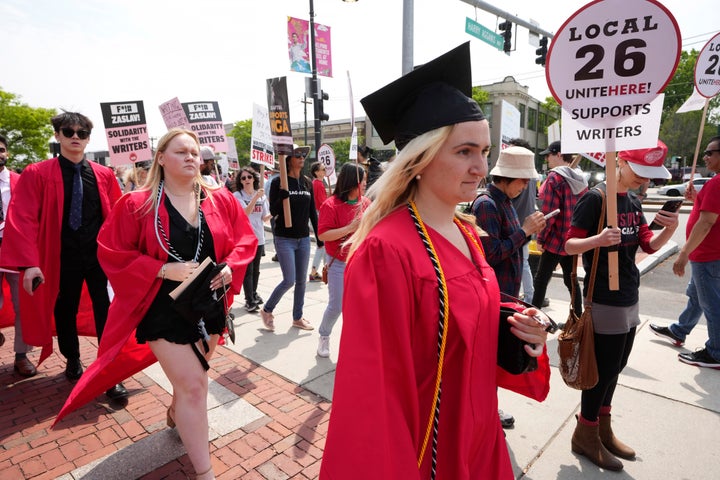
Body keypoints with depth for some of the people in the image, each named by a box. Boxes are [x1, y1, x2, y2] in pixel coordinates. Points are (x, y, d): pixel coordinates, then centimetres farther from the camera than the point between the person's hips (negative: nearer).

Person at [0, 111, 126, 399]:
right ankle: (72, 361, 41)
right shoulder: (37, 174, -3)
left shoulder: (104, 175, 3)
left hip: (101, 254, 1)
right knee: (65, 312, 17)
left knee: (107, 314, 1)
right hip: (62, 257, 0)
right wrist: (29, 263, -17)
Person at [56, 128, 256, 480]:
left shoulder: (220, 200, -1)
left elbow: (245, 239, 4)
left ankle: (176, 414, 58)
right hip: (164, 309, -4)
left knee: (189, 377, 23)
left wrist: (230, 267, -15)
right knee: (193, 386, -5)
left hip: (209, 305, 4)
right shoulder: (137, 204, -9)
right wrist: (163, 269, -19)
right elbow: (111, 252, -8)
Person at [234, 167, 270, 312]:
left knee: (256, 269, 16)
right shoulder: (237, 196, -6)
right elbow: (245, 213, -21)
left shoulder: (262, 195, 8)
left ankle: (253, 294, 32)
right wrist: (255, 197, -30)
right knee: (248, 270, -3)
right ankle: (250, 301, 3)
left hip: (259, 238, 5)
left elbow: (264, 218, 10)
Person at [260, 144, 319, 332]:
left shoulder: (307, 183, 8)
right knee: (289, 280, -6)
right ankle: (267, 310, 19)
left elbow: (312, 212, 11)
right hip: (284, 239, -5)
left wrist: (319, 236, 9)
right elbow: (273, 211, -11)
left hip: (303, 239, 6)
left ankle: (297, 318, 26)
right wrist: (284, 192, -26)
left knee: (301, 281, 10)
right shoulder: (278, 182, -7)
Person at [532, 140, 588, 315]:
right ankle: (578, 317, 23)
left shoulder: (555, 177, -14)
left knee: (541, 280, 0)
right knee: (571, 279, 16)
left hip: (555, 240, -8)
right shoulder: (580, 178, 11)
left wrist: (540, 238, -11)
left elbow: (548, 212, -18)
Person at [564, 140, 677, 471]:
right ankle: (585, 435, 19)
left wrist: (670, 228, -9)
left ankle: (603, 429, 33)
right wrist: (598, 239, -35)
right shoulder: (594, 198, -14)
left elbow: (649, 245, 11)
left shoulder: (633, 202, 11)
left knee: (614, 368, 16)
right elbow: (570, 246, -16)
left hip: (630, 299, 8)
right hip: (604, 301, -8)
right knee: (603, 369, 1)